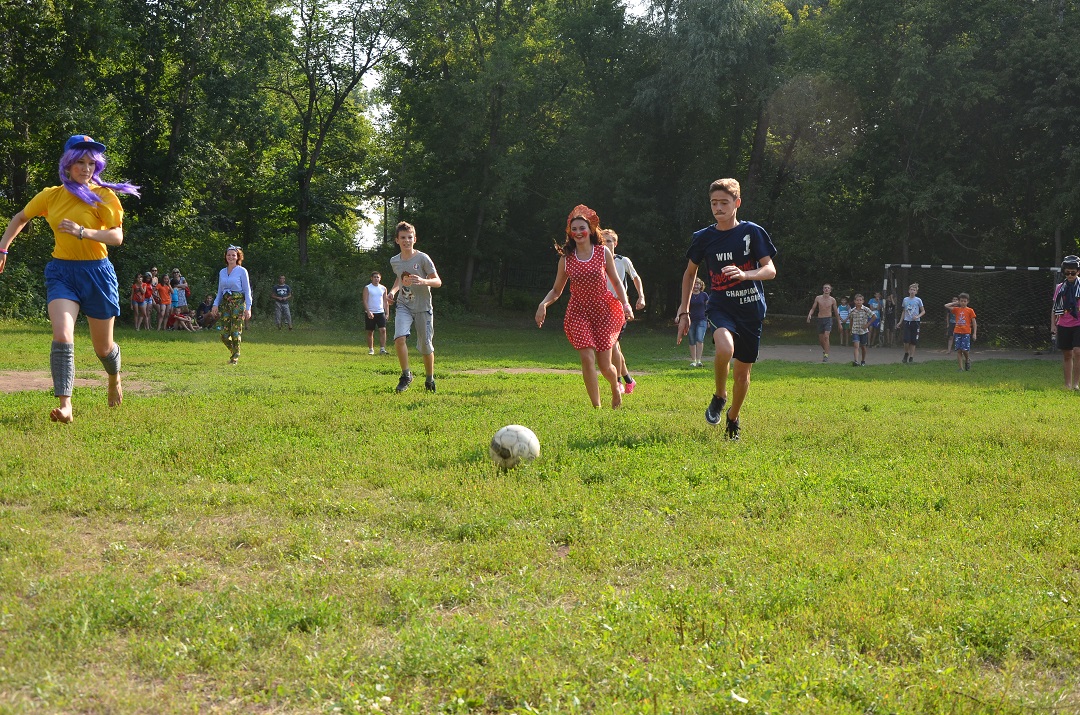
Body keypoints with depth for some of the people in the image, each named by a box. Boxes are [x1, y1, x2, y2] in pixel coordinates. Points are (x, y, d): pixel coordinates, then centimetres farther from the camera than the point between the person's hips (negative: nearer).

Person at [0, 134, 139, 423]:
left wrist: (82, 232, -29)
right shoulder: (50, 196, 4)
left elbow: (117, 236, -16)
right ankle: (65, 406, -23)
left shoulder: (103, 195, -6)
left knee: (103, 347, 11)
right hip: (61, 272, 2)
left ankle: (115, 378, 46)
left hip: (97, 272, -1)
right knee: (62, 336, -22)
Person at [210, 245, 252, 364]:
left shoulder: (242, 271, -2)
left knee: (236, 331, -7)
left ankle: (235, 357, 4)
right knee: (224, 334, -1)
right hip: (225, 303, 5)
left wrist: (248, 308, -10)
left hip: (238, 302, -5)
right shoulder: (222, 272, 12)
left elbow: (247, 291, -4)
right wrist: (215, 305, 5)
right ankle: (234, 352, 21)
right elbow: (220, 291, 18)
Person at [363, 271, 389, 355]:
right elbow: (365, 301, -7)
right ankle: (371, 349, 12)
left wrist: (387, 313, 6)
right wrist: (368, 312, -18)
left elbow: (385, 302, 14)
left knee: (383, 330, -12)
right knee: (370, 332, 4)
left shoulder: (383, 288, 10)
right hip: (370, 313, -2)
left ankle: (382, 349, -12)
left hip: (380, 312, 2)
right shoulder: (367, 288, 0)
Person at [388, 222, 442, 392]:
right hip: (403, 306, 3)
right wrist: (393, 291, 7)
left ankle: (430, 380, 25)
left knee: (426, 346, 3)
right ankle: (406, 375, -5)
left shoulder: (423, 258, -10)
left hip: (422, 307, -3)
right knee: (399, 338, -21)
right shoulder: (394, 261, 5)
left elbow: (438, 281, -9)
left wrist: (423, 281, -29)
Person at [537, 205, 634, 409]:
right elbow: (556, 290, 7)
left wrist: (626, 304, -10)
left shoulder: (603, 252, -1)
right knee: (587, 359, -16)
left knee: (604, 365, 0)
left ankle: (616, 387, 36)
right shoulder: (566, 259, 1)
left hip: (604, 310, 0)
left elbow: (616, 282, 5)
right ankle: (596, 406, -4)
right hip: (579, 313, 1)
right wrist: (543, 304, -12)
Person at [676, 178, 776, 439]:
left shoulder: (752, 232, -4)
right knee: (725, 349, -32)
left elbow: (770, 270, -7)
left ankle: (733, 418, 34)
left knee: (743, 371, 7)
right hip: (720, 307, 0)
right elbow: (690, 272, 15)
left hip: (752, 310, 0)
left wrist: (744, 274, -28)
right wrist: (684, 311, 12)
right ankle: (719, 397, -4)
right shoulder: (704, 237, 1)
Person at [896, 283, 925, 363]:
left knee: (913, 341, 2)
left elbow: (923, 311, 4)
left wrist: (918, 316, -15)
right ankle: (906, 354, 14)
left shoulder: (918, 300, -1)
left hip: (915, 322, -1)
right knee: (906, 340, -10)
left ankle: (911, 357, 10)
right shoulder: (905, 300, 7)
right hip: (907, 322, 1)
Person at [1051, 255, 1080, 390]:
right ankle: (1067, 384, 14)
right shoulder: (1060, 288, 8)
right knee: (1066, 355, 7)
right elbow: (1055, 308, 13)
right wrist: (1053, 325, 5)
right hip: (1063, 325, 3)